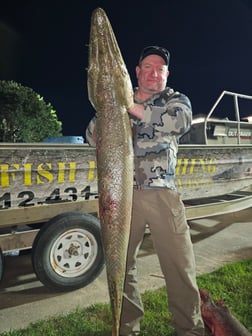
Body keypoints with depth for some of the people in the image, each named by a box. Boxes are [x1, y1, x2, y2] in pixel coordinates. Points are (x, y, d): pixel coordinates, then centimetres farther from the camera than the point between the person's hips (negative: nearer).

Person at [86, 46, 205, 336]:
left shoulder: (177, 99, 13)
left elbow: (181, 121, -11)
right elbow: (92, 136, 6)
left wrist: (134, 108, -18)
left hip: (162, 194, -1)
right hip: (122, 194, 2)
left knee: (181, 269, 0)